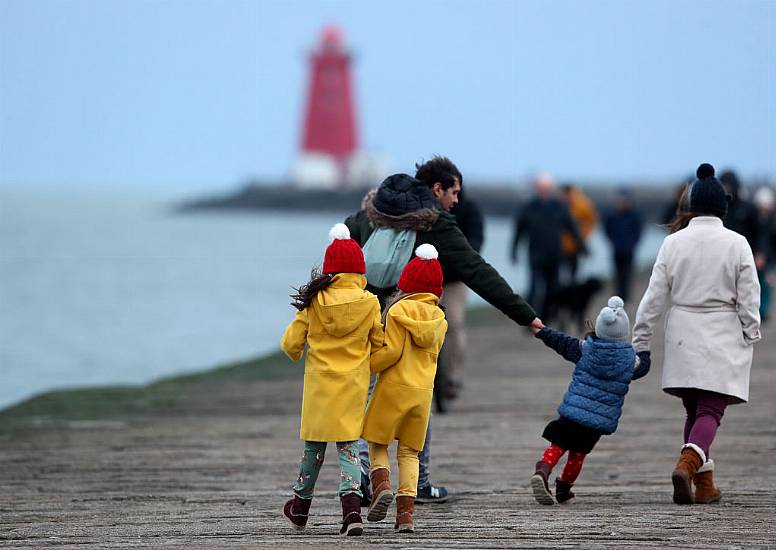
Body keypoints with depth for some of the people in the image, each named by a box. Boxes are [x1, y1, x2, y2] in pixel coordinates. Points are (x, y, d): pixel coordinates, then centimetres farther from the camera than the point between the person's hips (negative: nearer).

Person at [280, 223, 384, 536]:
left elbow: (291, 343, -2)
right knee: (348, 445, 4)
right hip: (354, 382, 0)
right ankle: (351, 507, -14)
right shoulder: (369, 303, -7)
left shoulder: (314, 301, -7)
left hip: (319, 381, 0)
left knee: (314, 445, 13)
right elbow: (379, 346, 5)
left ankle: (301, 507, 29)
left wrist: (296, 355, 21)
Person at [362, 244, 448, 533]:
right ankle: (406, 511, -2)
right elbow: (430, 354, 11)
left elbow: (391, 351, -14)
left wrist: (364, 367, -3)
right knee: (409, 452, 9)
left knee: (377, 442, 12)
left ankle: (381, 484, -15)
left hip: (393, 387, -4)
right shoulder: (439, 319, 6)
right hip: (423, 390, 4)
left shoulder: (398, 310, -8)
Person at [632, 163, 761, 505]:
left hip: (683, 340, 3)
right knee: (710, 410, -5)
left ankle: (704, 485, 15)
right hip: (723, 341, -3)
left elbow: (654, 297, 0)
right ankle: (687, 464, -30)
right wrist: (750, 336, 6)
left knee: (694, 410, 15)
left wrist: (641, 343, 6)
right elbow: (748, 298, -5)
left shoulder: (673, 243, -1)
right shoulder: (736, 244, -6)